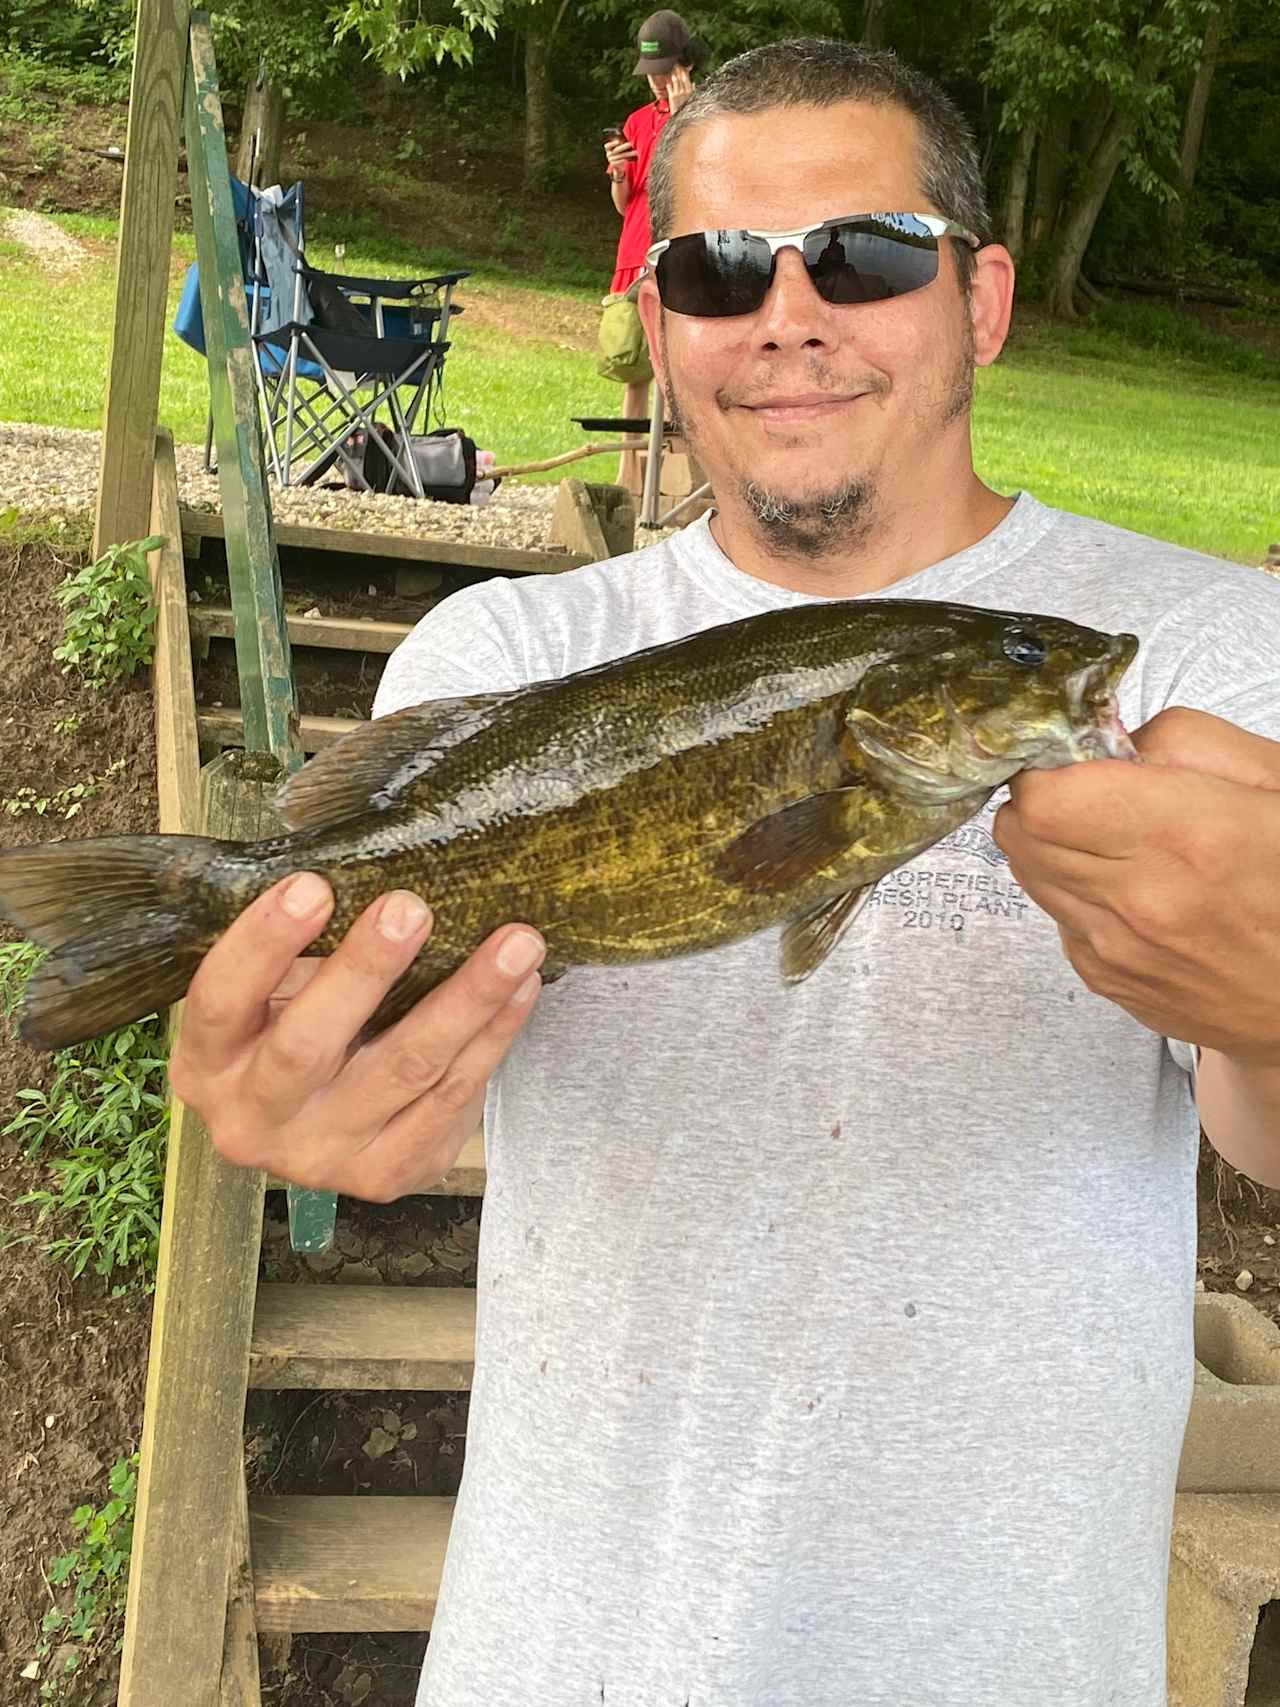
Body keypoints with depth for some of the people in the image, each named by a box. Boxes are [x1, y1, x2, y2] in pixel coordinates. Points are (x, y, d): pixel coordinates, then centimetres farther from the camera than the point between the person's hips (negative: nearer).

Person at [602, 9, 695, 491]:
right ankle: (629, 474, 12)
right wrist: (618, 173, -4)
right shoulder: (638, 122, 16)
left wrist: (680, 117, -15)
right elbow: (624, 204, 16)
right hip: (634, 257, 6)